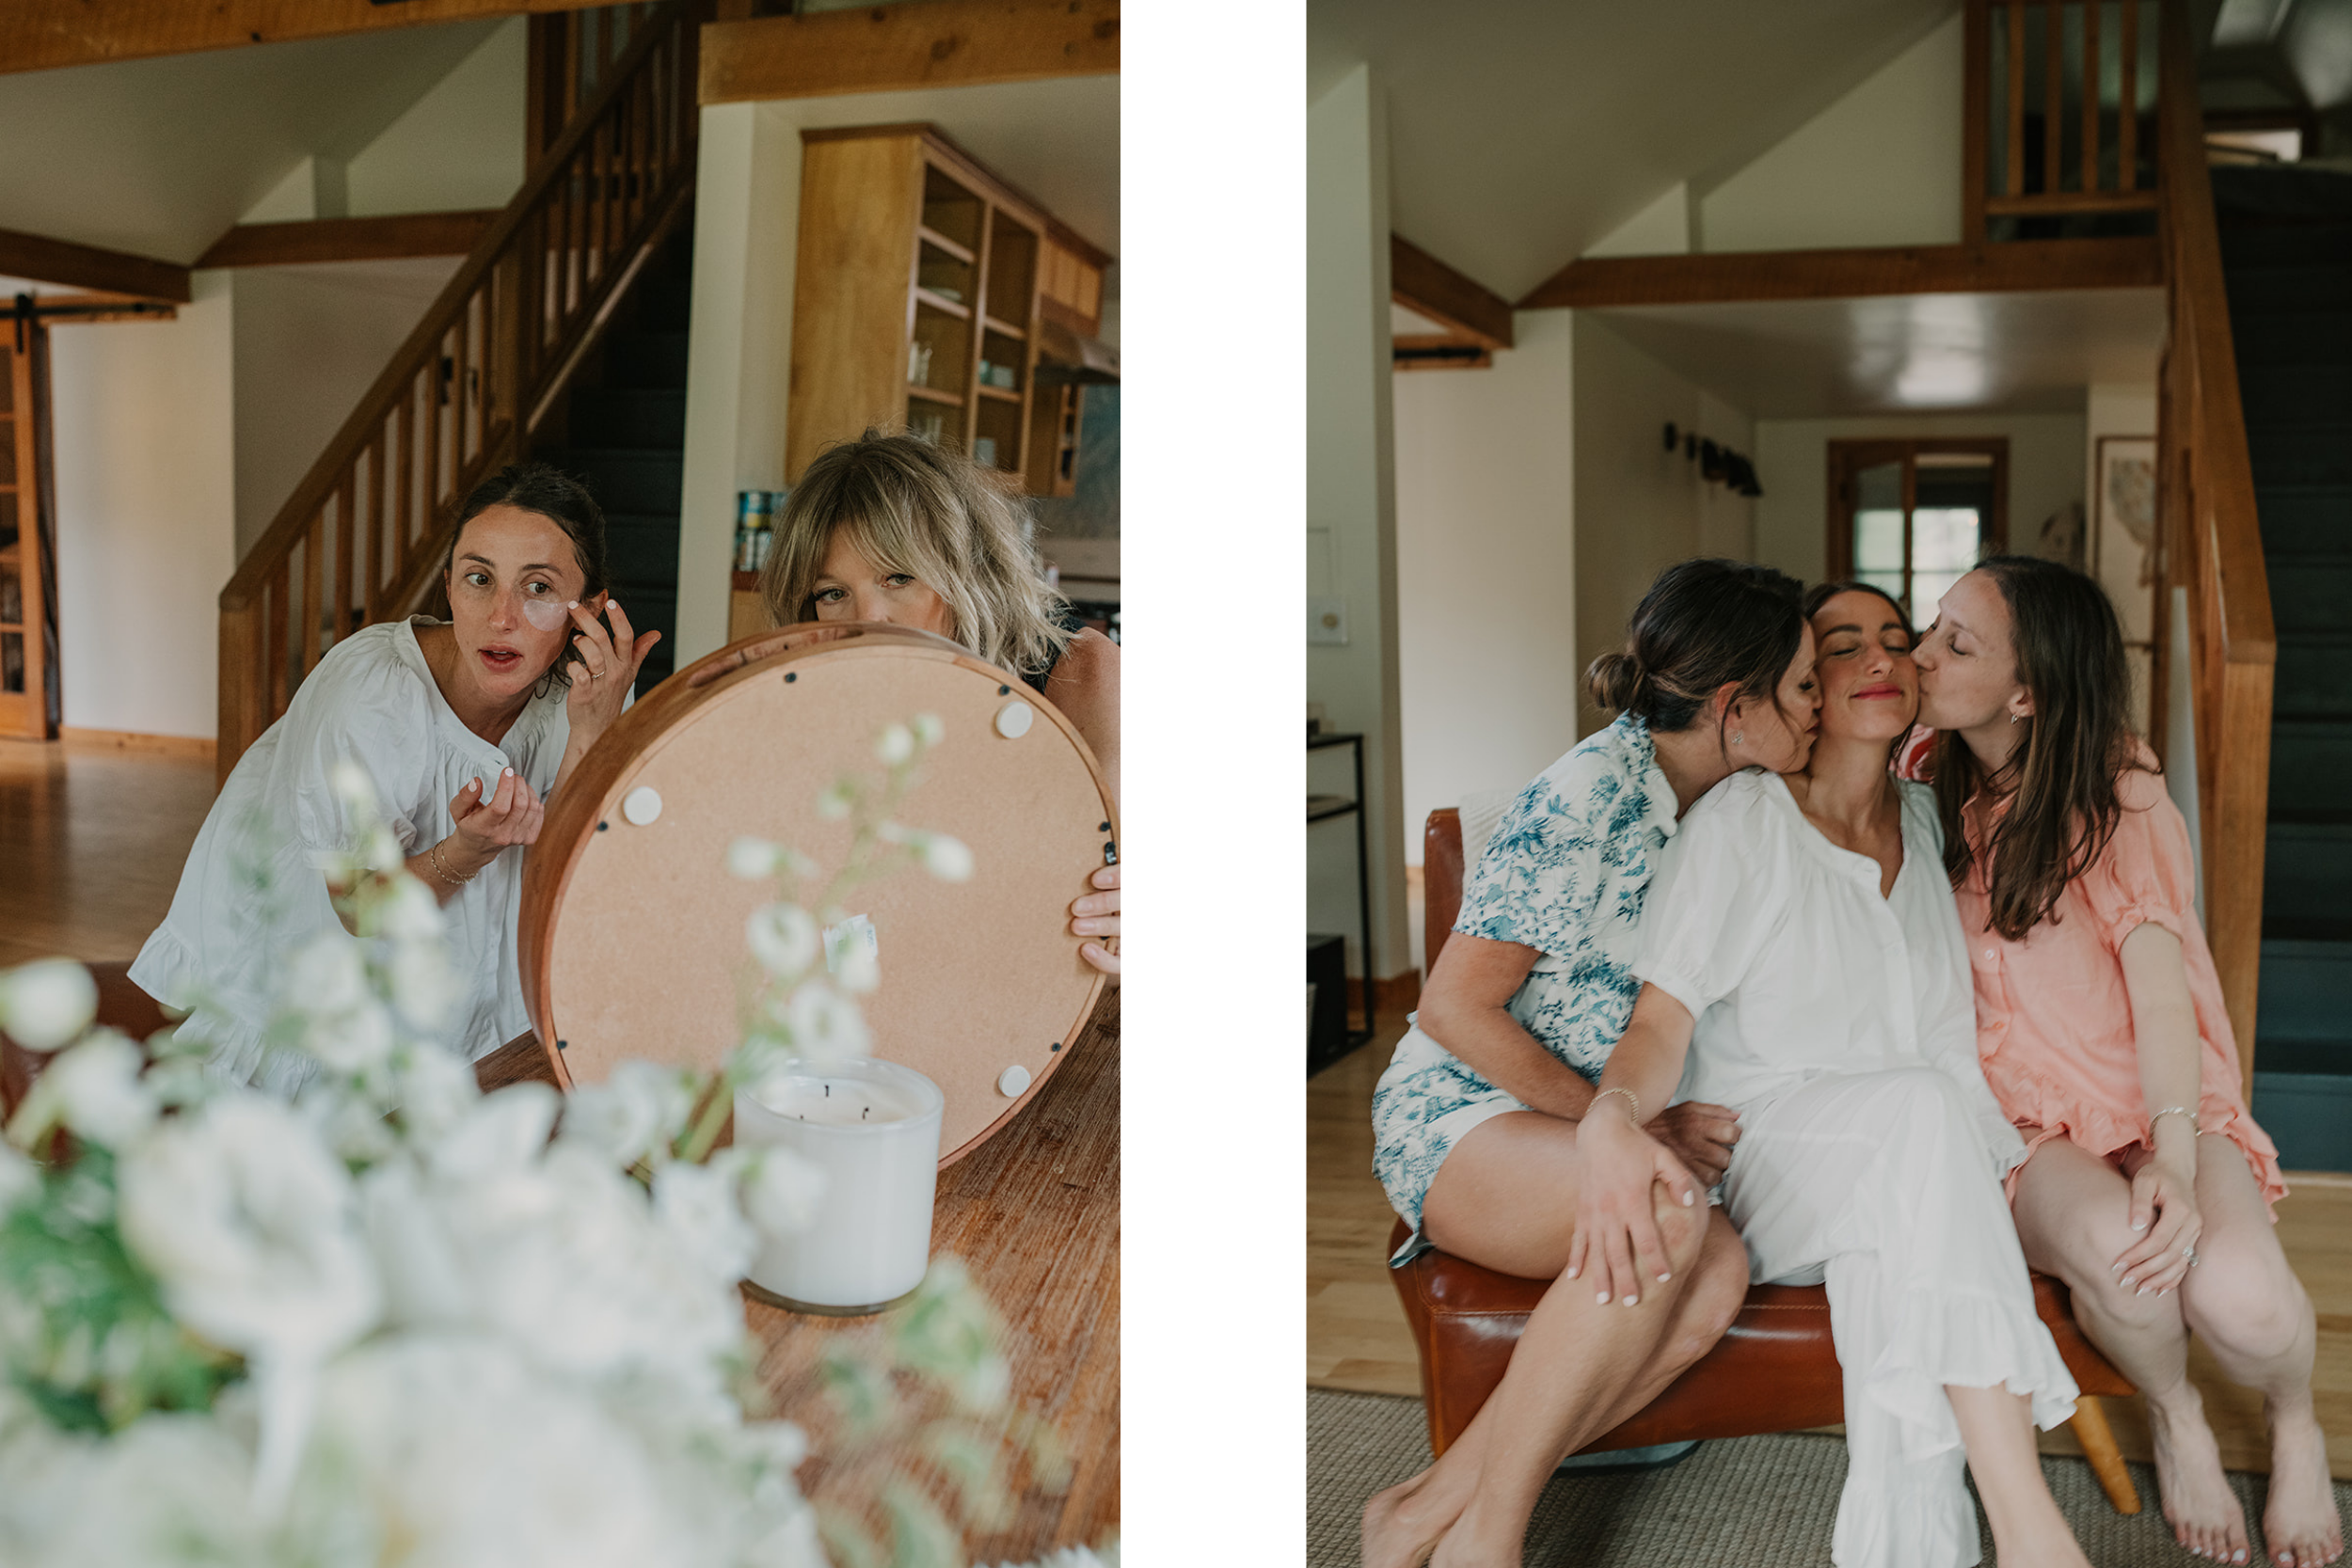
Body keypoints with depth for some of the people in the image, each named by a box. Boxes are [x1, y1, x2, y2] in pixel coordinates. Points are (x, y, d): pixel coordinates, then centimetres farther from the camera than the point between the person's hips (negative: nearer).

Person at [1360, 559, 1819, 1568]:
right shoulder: (1589, 791, -17)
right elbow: (1457, 1009, -16)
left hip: (1593, 1127, 7)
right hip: (1457, 1116, -7)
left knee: (1717, 1275, -26)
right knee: (1666, 1213, -36)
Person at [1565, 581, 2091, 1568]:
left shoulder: (1926, 821, 12)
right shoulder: (1742, 821, -6)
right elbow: (1663, 1015, -15)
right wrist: (1611, 1116, -39)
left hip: (1897, 1173, 4)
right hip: (1760, 1154, -4)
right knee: (1919, 1110, -36)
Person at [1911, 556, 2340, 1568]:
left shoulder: (2118, 794, -5)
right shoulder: (1929, 796, 3)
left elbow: (2159, 986, -16)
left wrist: (2174, 1158, -30)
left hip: (2157, 1111, -1)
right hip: (2029, 1128, 1)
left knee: (2238, 1295, -31)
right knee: (2111, 1245, -34)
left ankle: (2295, 1432, 7)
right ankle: (2175, 1419, 0)